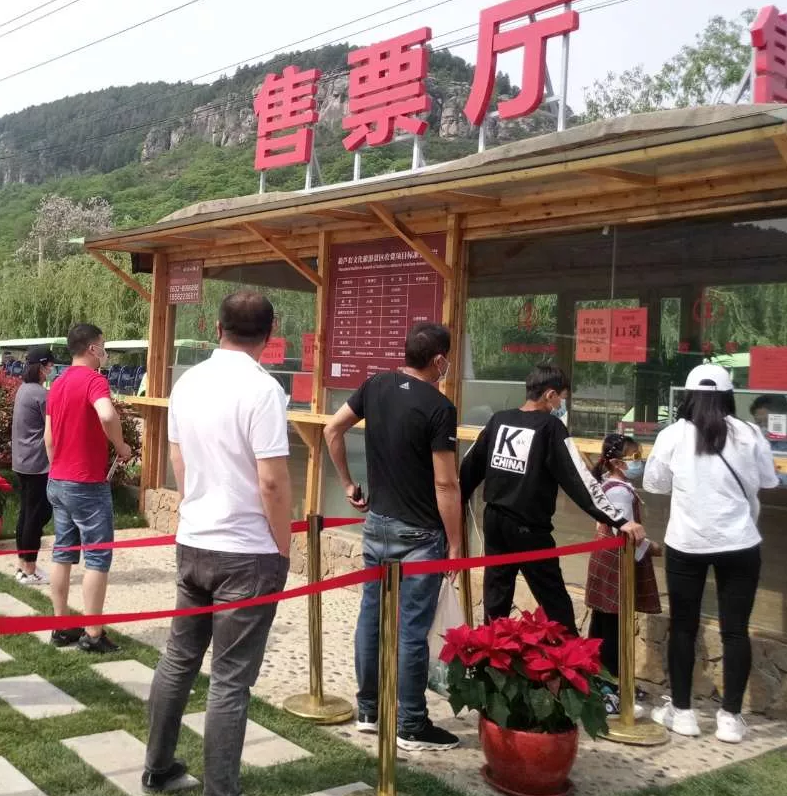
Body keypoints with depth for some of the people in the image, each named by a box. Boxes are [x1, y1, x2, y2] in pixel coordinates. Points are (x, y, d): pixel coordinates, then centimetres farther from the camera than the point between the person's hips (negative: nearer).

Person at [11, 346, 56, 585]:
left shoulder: (24, 389, 11)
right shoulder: (40, 393, -17)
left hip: (22, 461, 9)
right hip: (37, 463, -9)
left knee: (26, 513, 14)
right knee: (37, 515, -2)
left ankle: (23, 565, 22)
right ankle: (29, 571, 4)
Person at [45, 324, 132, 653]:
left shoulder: (57, 384, 12)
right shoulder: (93, 379, -15)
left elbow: (48, 436, 17)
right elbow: (107, 415, -35)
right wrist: (121, 447, -19)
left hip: (57, 482, 9)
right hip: (87, 485, -8)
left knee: (63, 553, 12)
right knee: (98, 558, -1)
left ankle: (61, 627, 18)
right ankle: (93, 634, 1)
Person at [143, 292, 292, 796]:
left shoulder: (188, 383, 4)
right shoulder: (262, 389, -18)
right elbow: (272, 481, -19)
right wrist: (284, 548, -6)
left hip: (193, 543, 7)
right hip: (248, 553, -7)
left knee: (179, 659, 20)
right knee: (231, 681, 2)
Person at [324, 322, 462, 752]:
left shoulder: (375, 386, 2)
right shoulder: (439, 408, -17)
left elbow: (332, 430, 9)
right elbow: (445, 484, -18)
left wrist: (347, 483, 16)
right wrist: (454, 542, -10)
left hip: (377, 523, 7)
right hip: (418, 534, -6)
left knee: (371, 615, 14)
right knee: (412, 629, 1)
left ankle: (368, 710, 27)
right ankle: (411, 727, 12)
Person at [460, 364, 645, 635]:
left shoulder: (499, 420, 5)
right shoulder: (550, 427, -11)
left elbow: (470, 467, 12)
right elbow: (579, 479, -16)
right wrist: (619, 520, -16)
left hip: (494, 521, 6)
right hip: (528, 528, -6)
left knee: (496, 599, 15)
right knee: (556, 604, 2)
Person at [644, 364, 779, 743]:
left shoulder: (673, 435, -6)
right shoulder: (749, 435, -5)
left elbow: (654, 484, 3)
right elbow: (767, 482, 8)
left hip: (686, 544, 0)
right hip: (739, 544, 0)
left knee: (683, 626, 12)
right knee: (735, 629, 9)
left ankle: (682, 711, 18)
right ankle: (730, 717, 13)